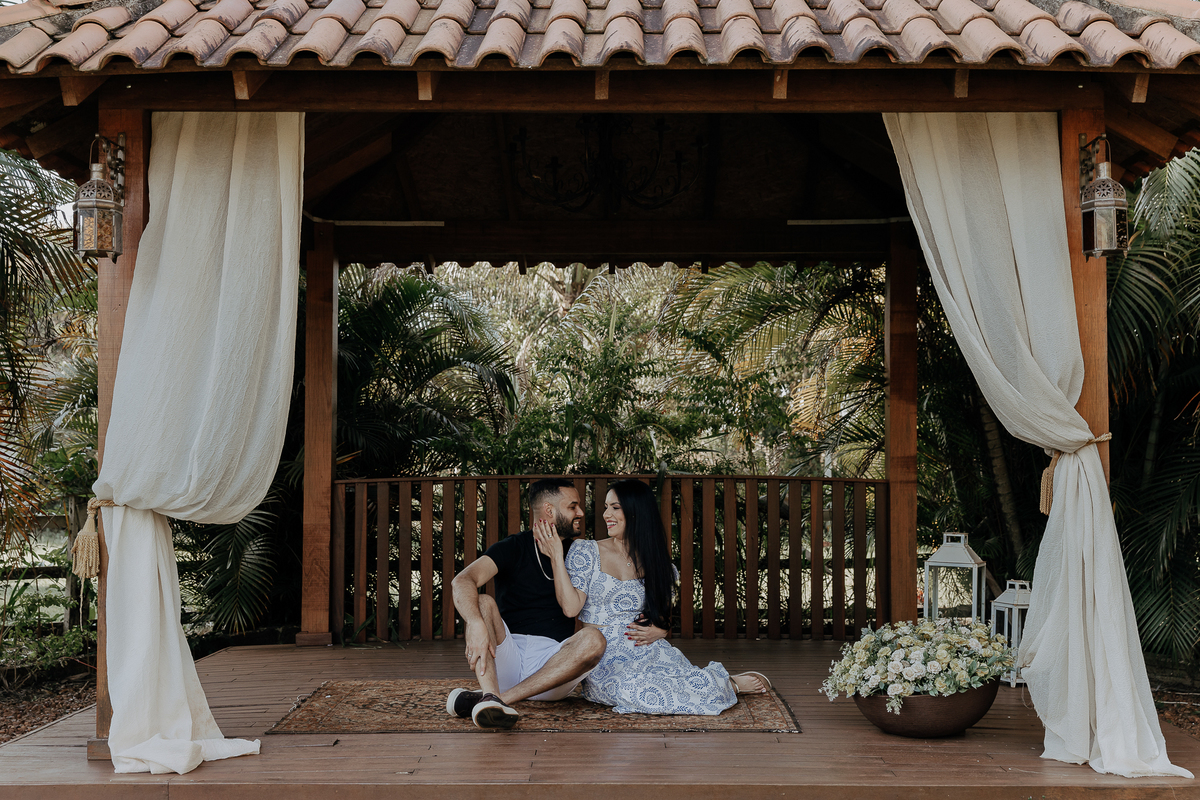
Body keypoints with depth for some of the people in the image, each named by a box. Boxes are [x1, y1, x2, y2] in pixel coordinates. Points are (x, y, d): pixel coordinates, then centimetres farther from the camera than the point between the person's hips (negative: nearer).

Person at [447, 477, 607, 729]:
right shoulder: (513, 548, 3)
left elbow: (570, 608, 2)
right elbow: (462, 581, -16)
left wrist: (557, 558, -6)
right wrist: (476, 623, -36)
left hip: (554, 665, 1)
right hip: (506, 658, -1)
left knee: (593, 639, -28)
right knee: (483, 603, -24)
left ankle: (499, 698, -35)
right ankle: (491, 697, -48)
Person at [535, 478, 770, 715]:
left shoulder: (657, 562, 10)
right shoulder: (586, 553, 1)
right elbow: (570, 607, -11)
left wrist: (660, 630, -2)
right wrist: (556, 557, -15)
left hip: (646, 650, 1)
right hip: (604, 659, -1)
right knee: (641, 694, -34)